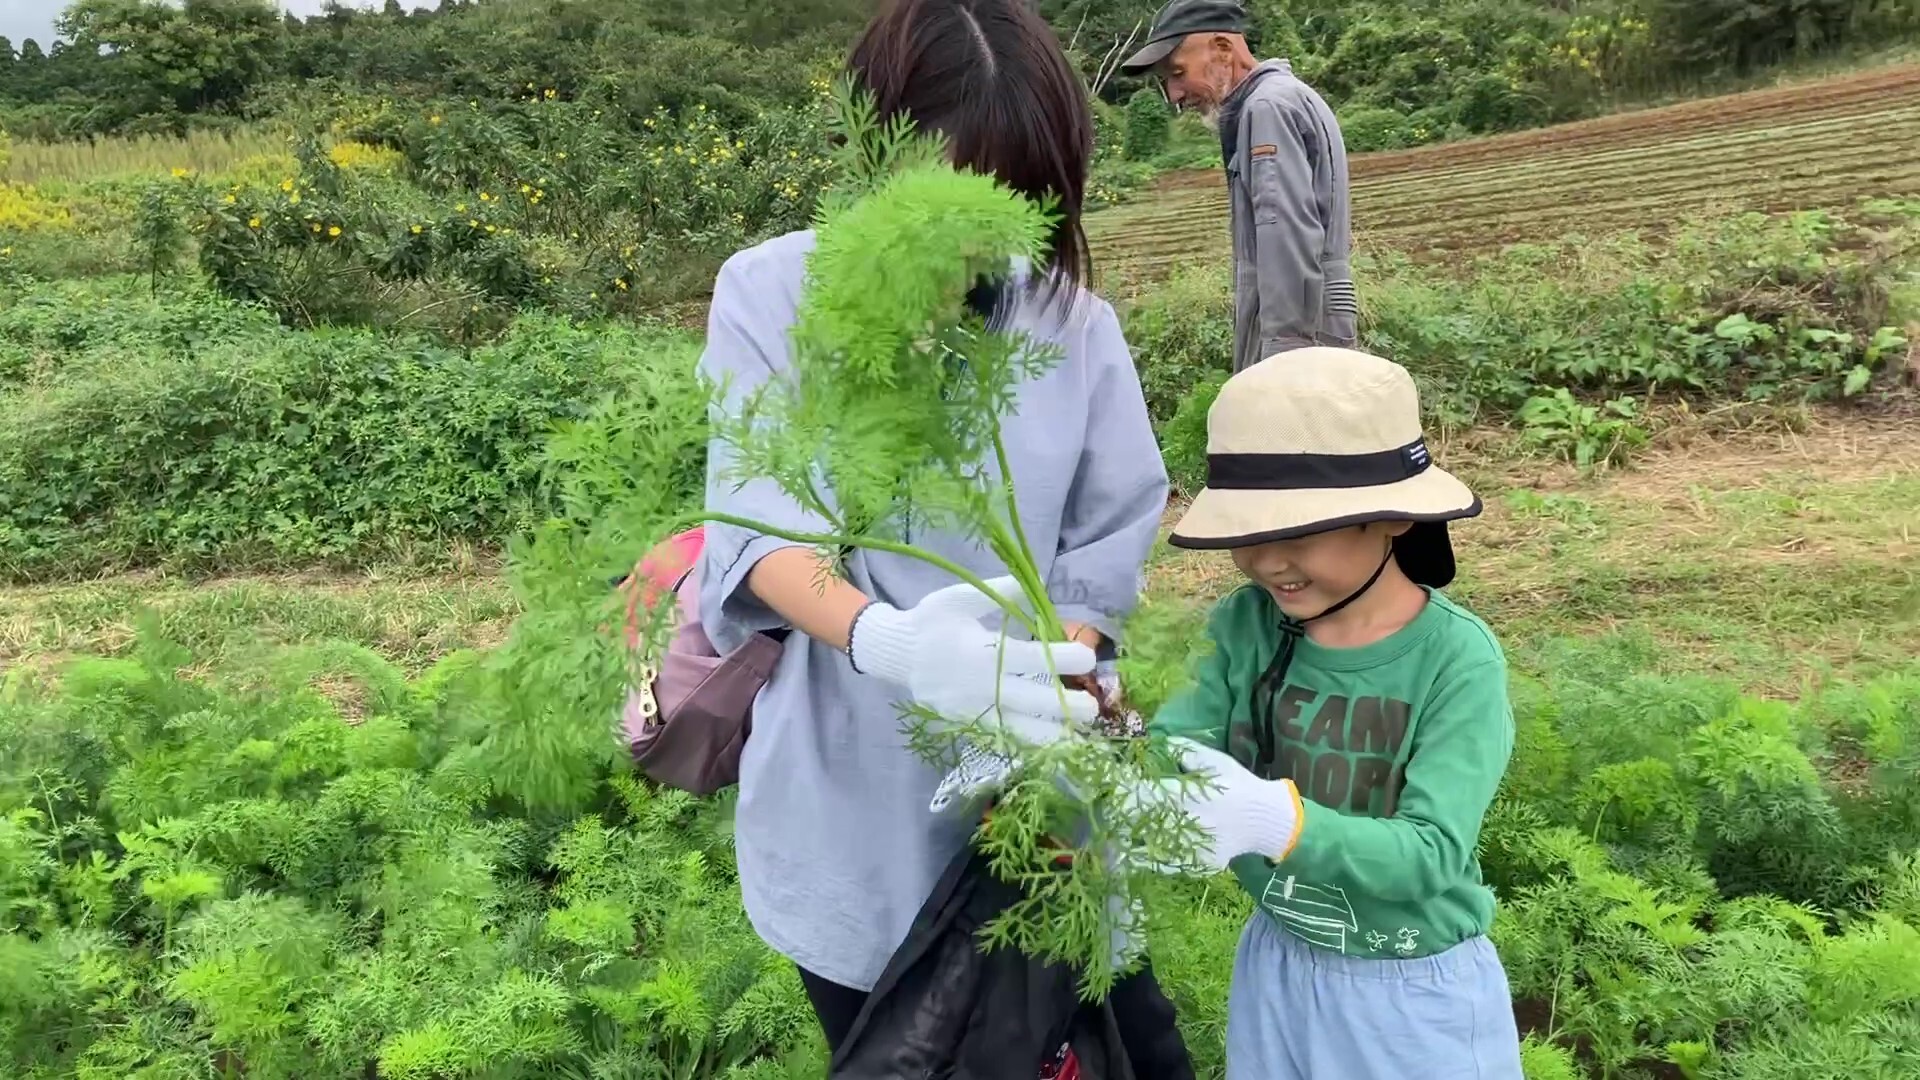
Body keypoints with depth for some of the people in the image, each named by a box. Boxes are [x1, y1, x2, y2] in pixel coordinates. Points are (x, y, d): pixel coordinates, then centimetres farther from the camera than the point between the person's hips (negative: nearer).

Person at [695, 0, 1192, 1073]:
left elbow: (1104, 557, -3)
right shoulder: (773, 296, -8)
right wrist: (887, 643, -38)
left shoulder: (1074, 320, -3)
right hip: (854, 804, -1)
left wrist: (1044, 712, -21)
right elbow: (759, 533, -17)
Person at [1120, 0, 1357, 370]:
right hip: (1304, 329, 10)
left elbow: (1290, 240, -19)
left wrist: (1283, 350, -24)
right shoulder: (1289, 100, 21)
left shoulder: (1269, 107, -9)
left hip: (1292, 331, -10)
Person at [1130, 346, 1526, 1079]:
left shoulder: (1457, 658, -22)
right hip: (1275, 972, 4)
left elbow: (1431, 853, -26)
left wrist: (1274, 819, -42)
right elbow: (1171, 745, -14)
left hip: (1417, 997, -3)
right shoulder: (1246, 627, -10)